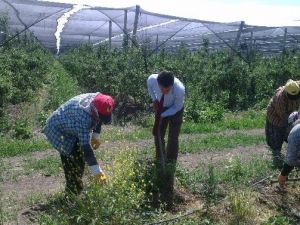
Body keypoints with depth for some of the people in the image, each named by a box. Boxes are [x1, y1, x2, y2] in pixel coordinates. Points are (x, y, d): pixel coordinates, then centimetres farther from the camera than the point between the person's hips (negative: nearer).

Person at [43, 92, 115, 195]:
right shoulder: (82, 117, -42)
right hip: (57, 129, -8)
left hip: (71, 128, 8)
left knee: (80, 156, 9)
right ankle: (73, 192, 2)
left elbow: (98, 119, 6)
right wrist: (97, 171, -42)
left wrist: (96, 135, -2)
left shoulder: (98, 99, -18)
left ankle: (78, 187, 27)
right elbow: (85, 146, -43)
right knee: (71, 157, -15)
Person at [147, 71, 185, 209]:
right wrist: (154, 100, -13)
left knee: (173, 141, -6)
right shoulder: (152, 79, -32)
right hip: (161, 108, 3)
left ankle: (170, 170, 8)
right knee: (158, 137, 8)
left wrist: (163, 115, -27)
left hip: (175, 110, -3)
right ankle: (160, 166, 28)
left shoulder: (180, 89, -41)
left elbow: (177, 107, -21)